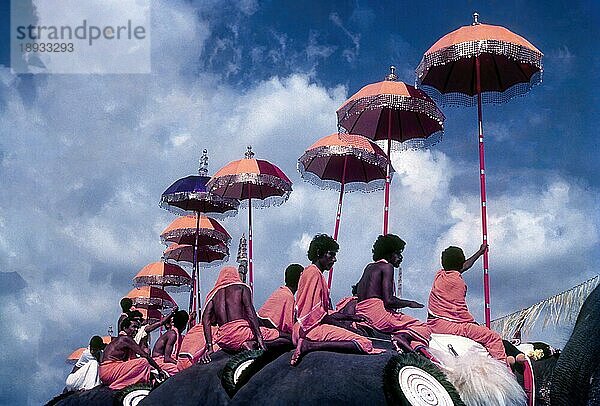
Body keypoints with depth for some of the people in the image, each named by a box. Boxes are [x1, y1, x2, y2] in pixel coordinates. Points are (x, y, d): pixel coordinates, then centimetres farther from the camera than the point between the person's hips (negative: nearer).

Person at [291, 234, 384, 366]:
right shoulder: (315, 273, -9)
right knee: (364, 344, -18)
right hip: (313, 328, -11)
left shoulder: (309, 271, 23)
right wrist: (342, 325, -5)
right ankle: (309, 346, -21)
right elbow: (316, 313, -16)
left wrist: (350, 317, 21)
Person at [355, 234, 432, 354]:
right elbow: (388, 300, -13)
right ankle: (403, 336, -38)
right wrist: (409, 303, 3)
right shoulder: (387, 267, -2)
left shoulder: (369, 267, 23)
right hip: (377, 312, -8)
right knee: (424, 329, -8)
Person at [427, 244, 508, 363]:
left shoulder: (440, 274, 14)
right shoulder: (457, 281, -10)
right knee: (494, 337, -15)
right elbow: (460, 311, -14)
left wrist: (480, 252, 44)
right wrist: (475, 323, -3)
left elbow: (464, 266, 32)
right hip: (448, 325, -10)